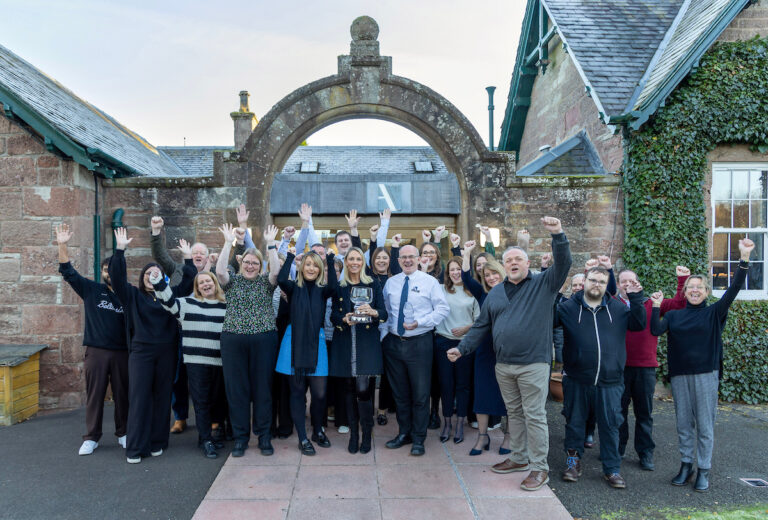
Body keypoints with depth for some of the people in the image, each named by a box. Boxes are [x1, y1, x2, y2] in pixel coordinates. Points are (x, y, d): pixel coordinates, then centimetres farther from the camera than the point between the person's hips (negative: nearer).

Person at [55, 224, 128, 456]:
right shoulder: (91, 289, 5)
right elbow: (68, 271, 0)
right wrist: (62, 245, -11)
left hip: (122, 352, 0)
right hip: (96, 351, 0)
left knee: (122, 394, 8)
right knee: (94, 394, 6)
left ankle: (123, 434, 21)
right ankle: (91, 437, 17)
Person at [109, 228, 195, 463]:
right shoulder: (133, 295, 6)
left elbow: (188, 282, 10)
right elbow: (117, 277, -4)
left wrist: (188, 258, 4)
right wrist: (120, 249, -11)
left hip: (166, 353, 2)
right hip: (141, 351, -2)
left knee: (163, 397, 7)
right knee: (139, 397, -3)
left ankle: (157, 442, 18)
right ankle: (135, 448, 5)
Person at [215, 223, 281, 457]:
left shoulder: (266, 282, 7)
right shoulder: (232, 281, 9)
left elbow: (276, 270, -12)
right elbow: (220, 270, -11)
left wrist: (270, 243, -14)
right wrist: (229, 242, -14)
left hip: (263, 340, 0)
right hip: (233, 341, 1)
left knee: (262, 388, 4)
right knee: (236, 388, 5)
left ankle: (264, 436, 17)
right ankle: (240, 437, 18)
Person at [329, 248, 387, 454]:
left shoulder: (373, 285, 6)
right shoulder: (338, 287, 11)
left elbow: (384, 314, 1)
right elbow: (333, 315, 7)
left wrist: (373, 312, -20)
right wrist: (344, 319, -14)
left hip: (367, 343, -2)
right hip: (344, 343, 2)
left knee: (364, 389, -10)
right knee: (349, 388, 6)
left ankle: (366, 435, 6)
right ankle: (353, 434, 18)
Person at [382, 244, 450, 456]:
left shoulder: (429, 281, -2)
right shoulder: (390, 283, 10)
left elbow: (443, 309, -5)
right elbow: (384, 309, 16)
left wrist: (420, 323, -16)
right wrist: (386, 328, 1)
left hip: (419, 343, -4)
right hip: (393, 342, 4)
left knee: (420, 393, 3)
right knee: (400, 393, 14)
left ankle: (418, 439, 17)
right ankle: (404, 433, 29)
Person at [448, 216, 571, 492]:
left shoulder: (543, 284, -1)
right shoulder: (495, 292, 11)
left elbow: (563, 264, -18)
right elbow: (481, 326, 13)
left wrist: (558, 234, -31)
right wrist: (462, 348, 5)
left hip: (533, 364, -5)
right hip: (503, 365, 5)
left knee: (534, 415, 1)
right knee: (514, 413, 16)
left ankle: (539, 467, 13)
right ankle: (519, 457, 32)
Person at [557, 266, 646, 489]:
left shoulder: (618, 308, 7)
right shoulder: (568, 307, 0)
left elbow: (639, 324, 5)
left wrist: (636, 299, -7)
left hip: (610, 381, 1)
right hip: (577, 380, -1)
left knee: (610, 425, 9)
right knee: (575, 422, 12)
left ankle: (612, 468, 24)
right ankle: (573, 460, 31)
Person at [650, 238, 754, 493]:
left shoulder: (714, 313, 3)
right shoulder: (674, 315, 9)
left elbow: (734, 289, -11)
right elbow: (656, 330, -6)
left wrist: (744, 259, -22)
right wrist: (656, 307, -14)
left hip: (706, 374, -2)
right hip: (679, 375, 3)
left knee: (705, 424, 2)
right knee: (684, 423, 10)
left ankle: (704, 471, 13)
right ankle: (686, 466, 22)